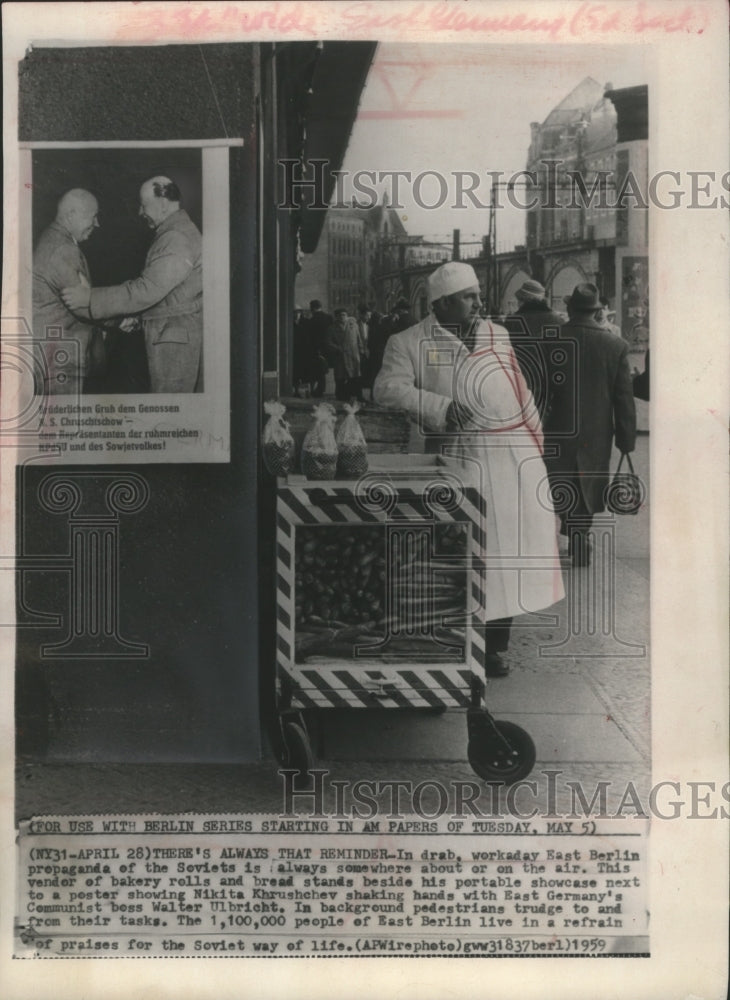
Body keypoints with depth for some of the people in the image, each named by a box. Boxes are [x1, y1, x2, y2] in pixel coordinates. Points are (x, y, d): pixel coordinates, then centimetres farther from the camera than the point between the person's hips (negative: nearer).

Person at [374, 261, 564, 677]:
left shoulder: (498, 335, 18)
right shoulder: (410, 343, 3)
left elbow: (521, 390, 21)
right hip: (462, 457, -4)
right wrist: (441, 408, -19)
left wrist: (536, 439, 16)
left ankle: (495, 646, 17)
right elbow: (388, 387, -10)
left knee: (510, 547, 6)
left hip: (515, 453, 5)